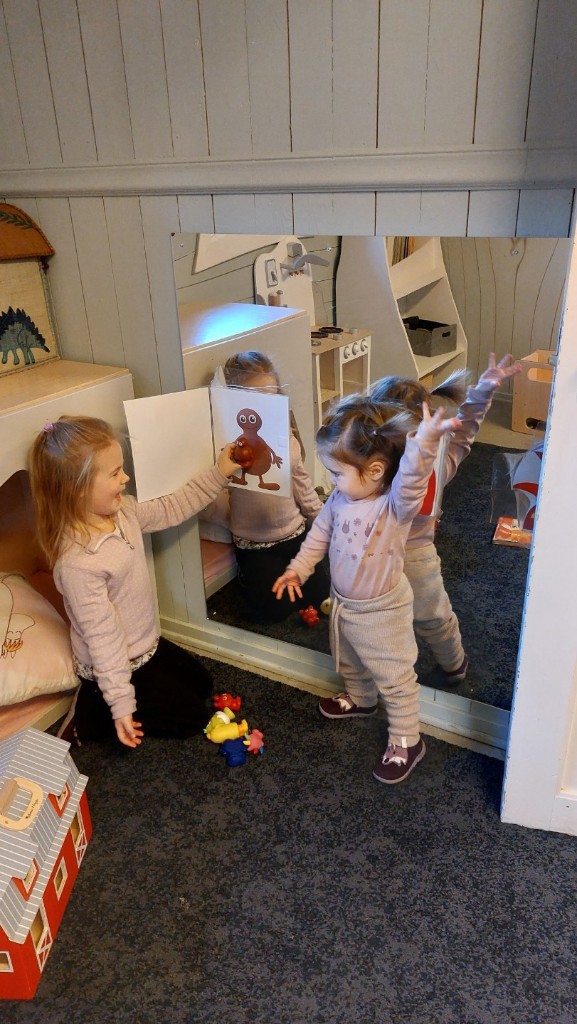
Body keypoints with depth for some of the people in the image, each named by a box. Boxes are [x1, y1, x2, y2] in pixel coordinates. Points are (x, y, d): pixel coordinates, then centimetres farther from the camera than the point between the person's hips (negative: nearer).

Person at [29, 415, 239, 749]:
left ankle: (103, 697, 22)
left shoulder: (122, 509, -12)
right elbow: (101, 637, -31)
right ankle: (90, 715, 9)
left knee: (202, 684, 23)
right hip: (119, 666, -8)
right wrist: (121, 704, -24)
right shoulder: (77, 562, -35)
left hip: (146, 645, 8)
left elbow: (170, 510, 4)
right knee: (192, 716, 4)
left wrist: (219, 474, 2)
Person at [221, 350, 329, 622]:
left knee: (319, 594, 7)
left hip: (294, 532, 4)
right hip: (255, 544, -4)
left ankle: (281, 573, 34)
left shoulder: (286, 437, -2)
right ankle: (246, 577, 27)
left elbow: (302, 482, 8)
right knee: (275, 609, -2)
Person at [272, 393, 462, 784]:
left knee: (395, 678, 10)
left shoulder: (396, 505, -29)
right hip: (343, 605, 7)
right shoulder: (340, 500, -9)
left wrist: (425, 441, -68)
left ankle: (406, 742, 29)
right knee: (349, 662, 31)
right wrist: (298, 568, 6)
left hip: (382, 612, -7)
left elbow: (412, 479, -50)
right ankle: (360, 700, 59)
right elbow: (320, 533, 6)